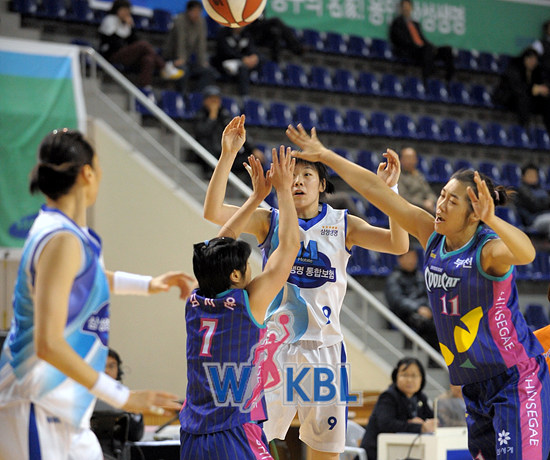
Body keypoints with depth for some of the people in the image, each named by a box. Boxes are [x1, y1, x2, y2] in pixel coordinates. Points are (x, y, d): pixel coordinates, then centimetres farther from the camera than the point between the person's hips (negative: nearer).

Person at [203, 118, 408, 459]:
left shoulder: (342, 225, 5)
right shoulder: (270, 221, 3)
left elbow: (398, 245, -6)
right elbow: (214, 212, -10)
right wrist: (228, 155, -19)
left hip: (324, 346, 1)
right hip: (275, 343, -1)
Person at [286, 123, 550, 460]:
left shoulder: (489, 249, -18)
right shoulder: (432, 236, 2)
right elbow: (376, 190, 5)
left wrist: (492, 220, -57)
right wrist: (325, 156, 9)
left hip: (516, 379, -7)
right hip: (475, 387, 7)